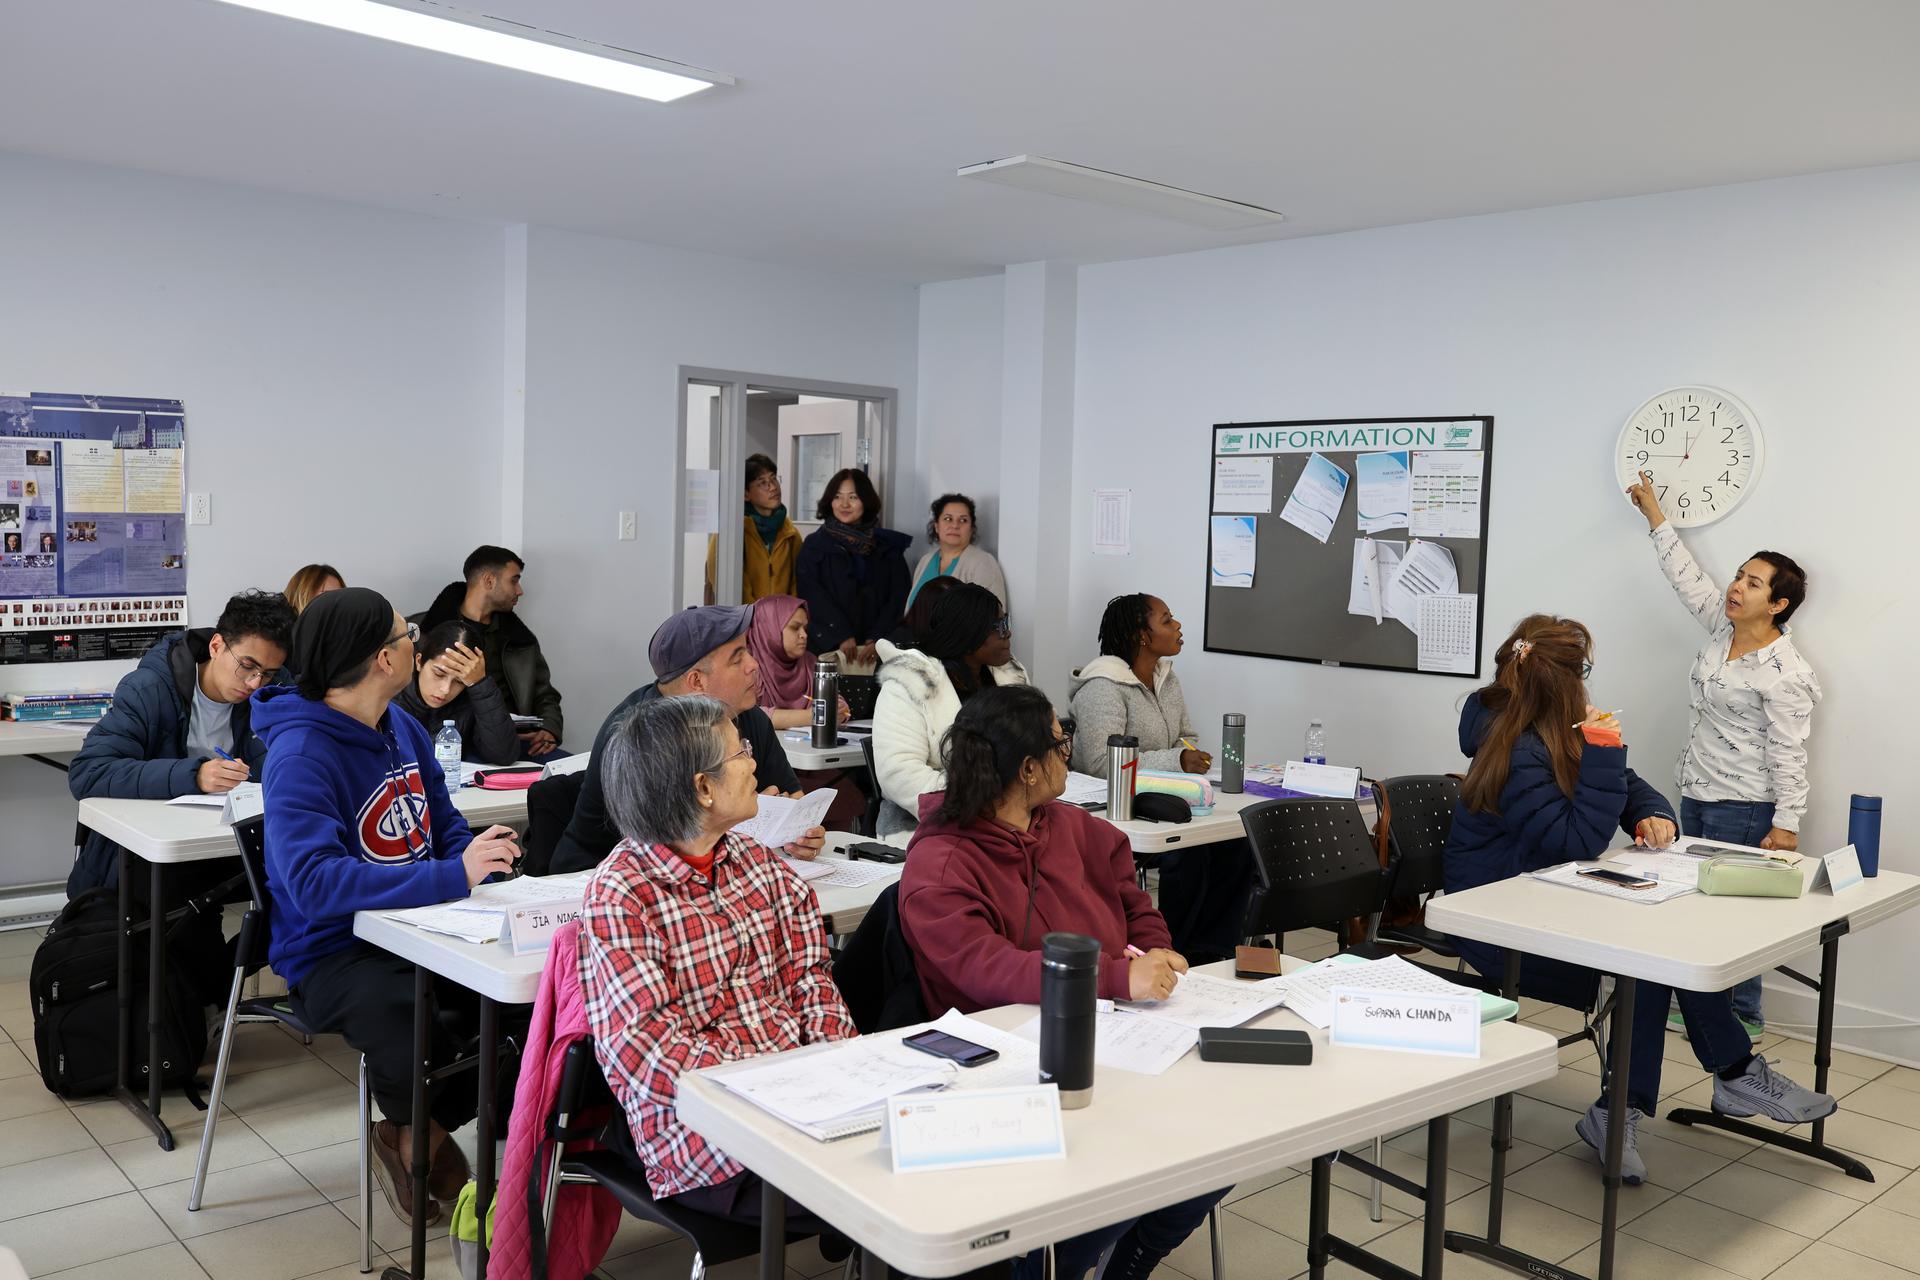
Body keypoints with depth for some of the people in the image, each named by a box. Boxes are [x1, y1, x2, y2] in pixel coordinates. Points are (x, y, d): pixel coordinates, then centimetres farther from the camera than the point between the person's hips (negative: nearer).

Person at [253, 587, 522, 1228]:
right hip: (333, 952, -7)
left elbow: (445, 827, 17)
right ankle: (411, 1134, 2)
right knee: (405, 1020, -37)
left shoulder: (405, 729, 8)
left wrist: (479, 863, -6)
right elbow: (315, 882, -29)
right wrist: (452, 877, -34)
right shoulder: (299, 755, -17)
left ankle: (424, 1138, 8)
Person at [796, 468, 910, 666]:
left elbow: (898, 598, 4)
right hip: (829, 646, -1)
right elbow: (812, 595, -2)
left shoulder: (889, 547, 11)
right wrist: (842, 637, -12)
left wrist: (877, 640, -10)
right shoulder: (815, 544, 9)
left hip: (875, 649, 1)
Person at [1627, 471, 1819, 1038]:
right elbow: (1687, 576, 14)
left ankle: (1742, 1014, 10)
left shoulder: (1785, 673, -16)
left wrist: (1786, 823, -17)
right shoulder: (1722, 628, 5)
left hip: (1743, 806, -8)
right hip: (1697, 795, 8)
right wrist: (1654, 513, 17)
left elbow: (1788, 753, -17)